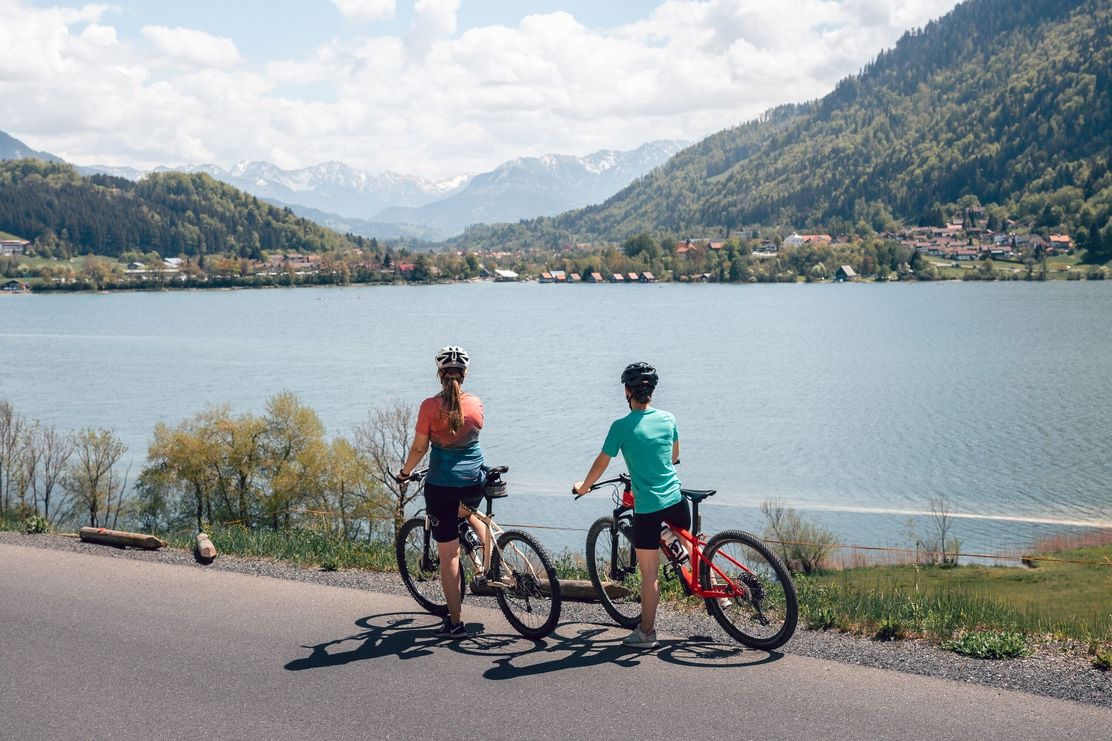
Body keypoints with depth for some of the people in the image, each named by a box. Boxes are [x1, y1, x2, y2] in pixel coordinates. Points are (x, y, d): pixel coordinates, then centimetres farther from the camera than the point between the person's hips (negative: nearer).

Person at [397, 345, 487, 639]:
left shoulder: (430, 406, -11)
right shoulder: (475, 403, -1)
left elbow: (419, 447, -6)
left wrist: (405, 472, 13)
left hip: (441, 485, -4)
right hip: (474, 482, 4)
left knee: (448, 554, 3)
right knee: (469, 513, 39)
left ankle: (455, 622, 7)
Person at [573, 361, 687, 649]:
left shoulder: (621, 426, -10)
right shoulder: (668, 419, 4)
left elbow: (601, 463, -2)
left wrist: (584, 486, 16)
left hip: (647, 507, -4)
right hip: (675, 500, 5)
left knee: (649, 575, 2)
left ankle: (646, 633, 11)